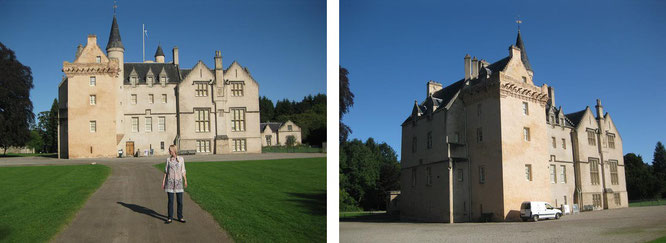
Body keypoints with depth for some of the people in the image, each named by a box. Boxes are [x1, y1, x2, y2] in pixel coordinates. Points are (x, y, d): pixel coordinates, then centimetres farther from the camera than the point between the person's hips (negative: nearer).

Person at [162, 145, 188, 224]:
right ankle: (170, 218, 7)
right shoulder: (168, 159, 4)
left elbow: (183, 171, 8)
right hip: (170, 181, 0)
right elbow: (165, 171, 8)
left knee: (180, 201, 3)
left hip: (179, 181, 0)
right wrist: (163, 182, 4)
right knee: (170, 201, 0)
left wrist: (185, 180, 4)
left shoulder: (181, 159, 4)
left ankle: (180, 217, 13)